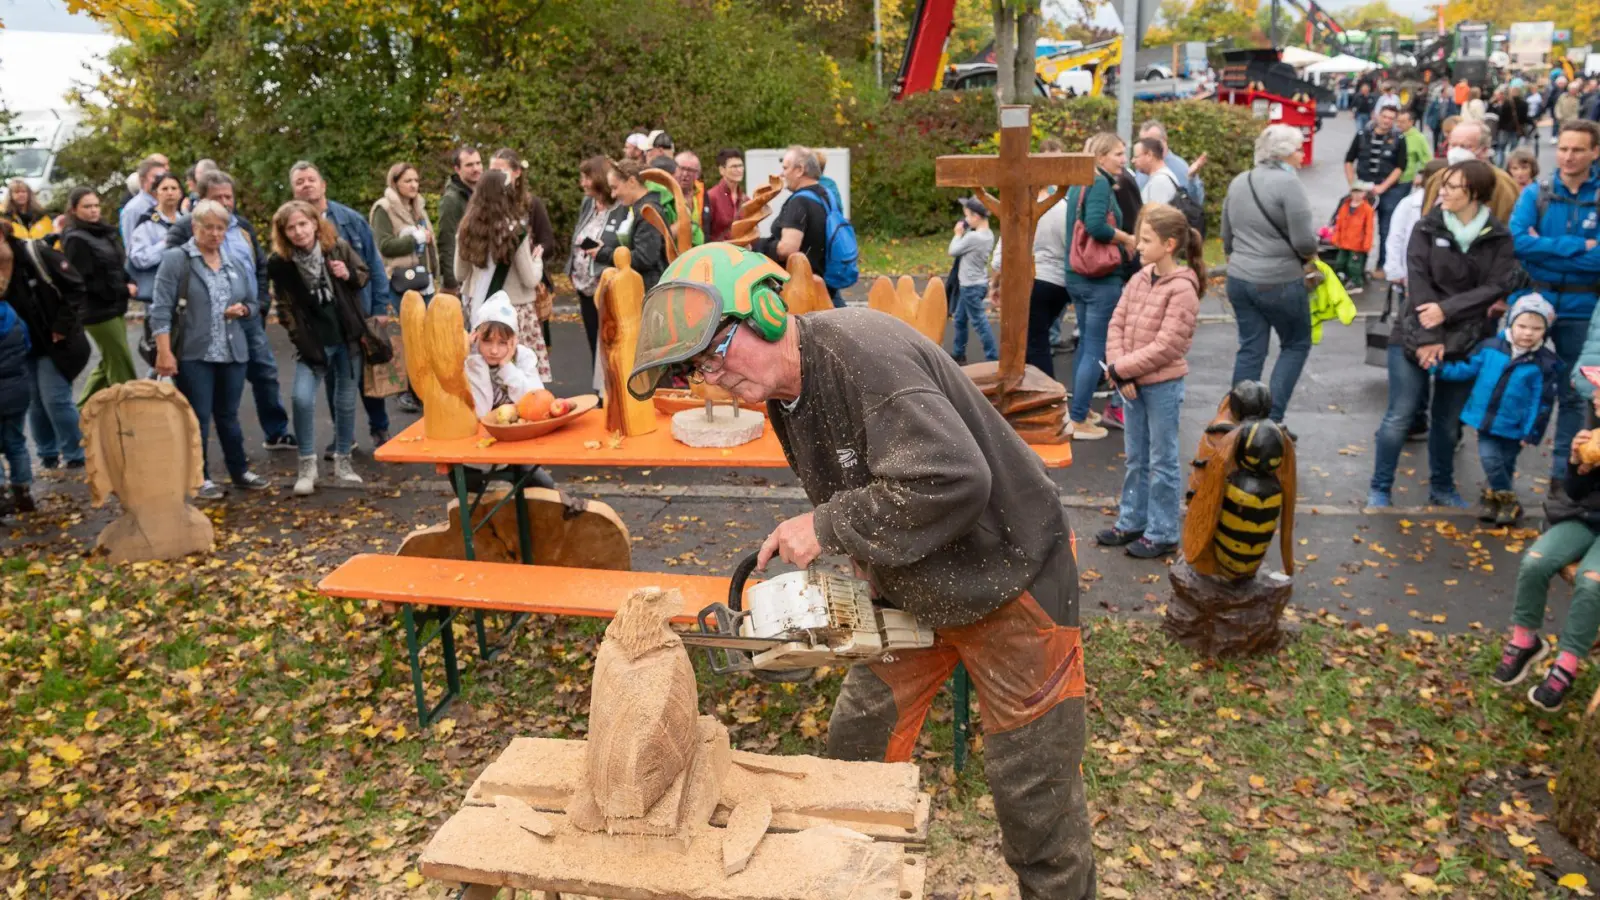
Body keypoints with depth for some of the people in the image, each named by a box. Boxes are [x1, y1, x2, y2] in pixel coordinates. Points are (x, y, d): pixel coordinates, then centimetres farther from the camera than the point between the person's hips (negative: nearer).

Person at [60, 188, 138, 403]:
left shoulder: (102, 232, 13)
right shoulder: (76, 240, -12)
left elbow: (116, 267, 19)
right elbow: (85, 281, -16)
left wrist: (130, 284, -2)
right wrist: (124, 290, -13)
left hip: (114, 307, 9)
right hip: (98, 311, -9)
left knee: (109, 364, 16)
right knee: (122, 368, -5)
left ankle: (84, 408, 28)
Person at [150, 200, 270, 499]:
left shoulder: (234, 261, 13)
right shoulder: (176, 259, -5)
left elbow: (252, 302, 22)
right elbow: (161, 309, -10)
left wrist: (242, 309, -2)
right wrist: (164, 352, -17)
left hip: (232, 353, 5)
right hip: (193, 354, -5)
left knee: (229, 416, 14)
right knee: (198, 418, 2)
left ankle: (240, 471, 23)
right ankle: (200, 478, 12)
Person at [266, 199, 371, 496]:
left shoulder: (339, 247, -5)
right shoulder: (280, 263, -7)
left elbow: (363, 274, 10)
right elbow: (285, 307, 0)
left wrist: (349, 275, -12)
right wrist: (301, 340, -6)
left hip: (347, 337, 1)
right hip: (313, 342, -1)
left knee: (346, 402, 8)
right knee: (303, 399, -16)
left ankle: (342, 462, 23)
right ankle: (307, 465, 0)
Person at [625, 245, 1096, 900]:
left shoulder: (862, 350, -28)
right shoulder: (783, 396, 1)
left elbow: (952, 479, -38)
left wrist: (826, 526, -27)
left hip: (1011, 582, -8)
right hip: (913, 595, 9)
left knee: (1032, 794, 4)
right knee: (857, 744, 15)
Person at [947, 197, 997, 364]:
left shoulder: (973, 237, -23)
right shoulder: (988, 235, 4)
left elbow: (953, 251, -12)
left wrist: (958, 234, 2)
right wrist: (966, 232, 3)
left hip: (972, 286, -10)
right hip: (977, 284, 10)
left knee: (980, 322, -5)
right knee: (960, 319, 20)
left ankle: (993, 359, -3)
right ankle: (959, 354, 30)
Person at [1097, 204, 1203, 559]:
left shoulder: (1182, 289, -15)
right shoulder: (1139, 279, 6)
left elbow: (1166, 346, -20)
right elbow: (1117, 324, 3)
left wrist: (1121, 368, -17)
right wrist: (1119, 372, -10)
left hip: (1163, 386, -7)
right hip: (1131, 383, 7)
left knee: (1162, 461, 5)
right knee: (1135, 458, 17)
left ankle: (1162, 533, 15)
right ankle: (1131, 522, 30)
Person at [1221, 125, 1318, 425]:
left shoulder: (1238, 182, 9)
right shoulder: (1288, 183, -14)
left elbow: (1227, 237, 16)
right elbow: (1304, 240, -18)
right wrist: (1310, 255, 3)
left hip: (1239, 279, 6)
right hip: (1280, 282, -6)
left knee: (1250, 349, 12)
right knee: (1296, 344, 11)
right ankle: (1272, 416, 4)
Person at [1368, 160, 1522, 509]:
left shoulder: (1499, 238, 0)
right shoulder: (1428, 228, -1)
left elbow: (1498, 286, -9)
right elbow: (1418, 282, -10)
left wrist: (1447, 309, -20)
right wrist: (1427, 337, -17)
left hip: (1467, 341, 1)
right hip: (1416, 336, -1)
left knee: (1449, 421, 11)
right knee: (1400, 415, -3)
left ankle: (1442, 487, 28)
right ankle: (1379, 489, 8)